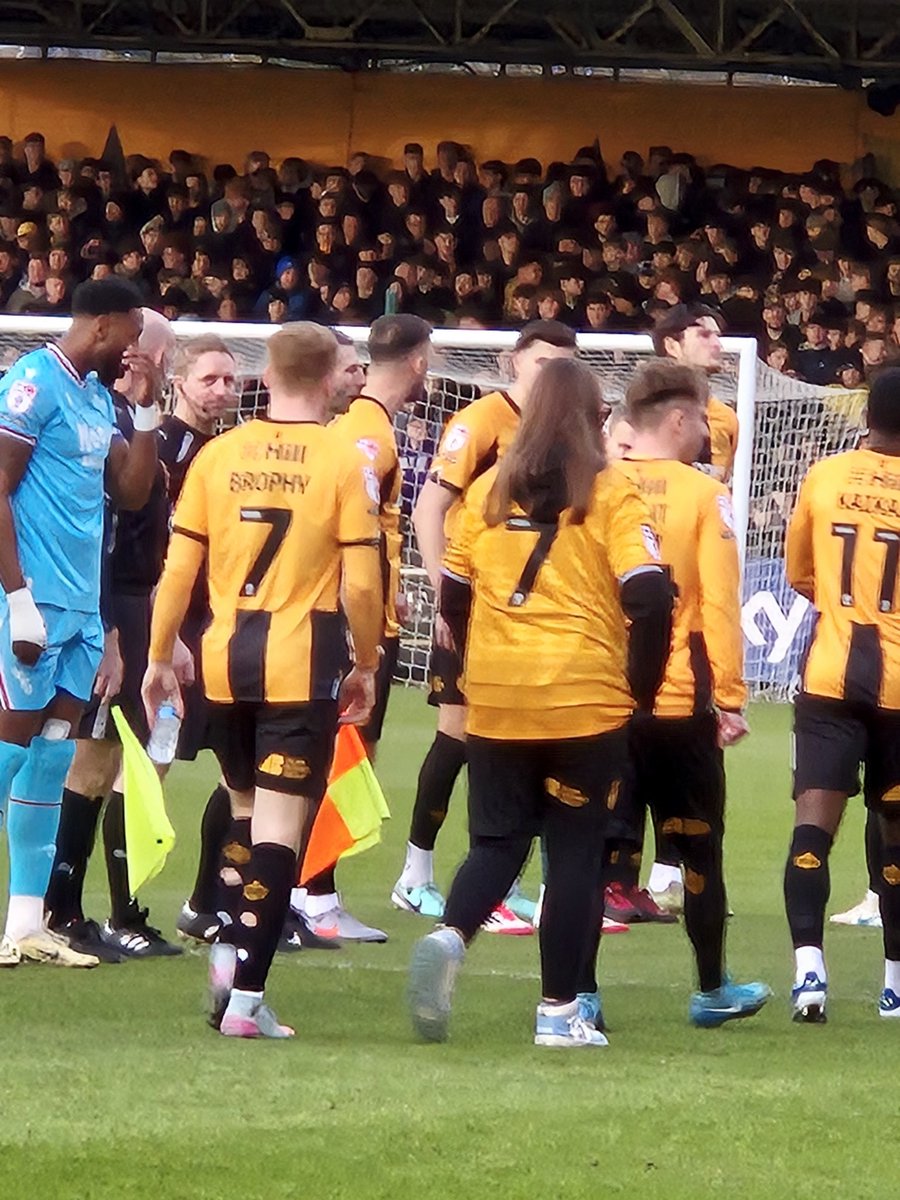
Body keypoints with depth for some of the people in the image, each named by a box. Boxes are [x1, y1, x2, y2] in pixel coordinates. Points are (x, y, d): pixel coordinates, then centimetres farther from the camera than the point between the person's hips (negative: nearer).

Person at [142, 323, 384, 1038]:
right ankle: (245, 997, -9)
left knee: (249, 808, 23)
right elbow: (361, 584, -8)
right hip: (303, 661, -4)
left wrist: (159, 658, 15)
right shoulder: (345, 462, -5)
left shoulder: (219, 454, 4)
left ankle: (231, 950, 13)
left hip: (226, 658, 4)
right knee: (280, 825, -3)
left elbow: (178, 568, 5)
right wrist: (367, 665, 6)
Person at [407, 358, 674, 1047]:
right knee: (576, 852, 7)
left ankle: (451, 936, -17)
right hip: (586, 703, -3)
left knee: (498, 842, 11)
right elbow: (650, 597, -13)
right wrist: (641, 689, -2)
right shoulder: (610, 494, -4)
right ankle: (561, 1009, 6)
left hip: (495, 703, 3)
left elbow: (452, 594, 10)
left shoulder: (492, 489, 7)